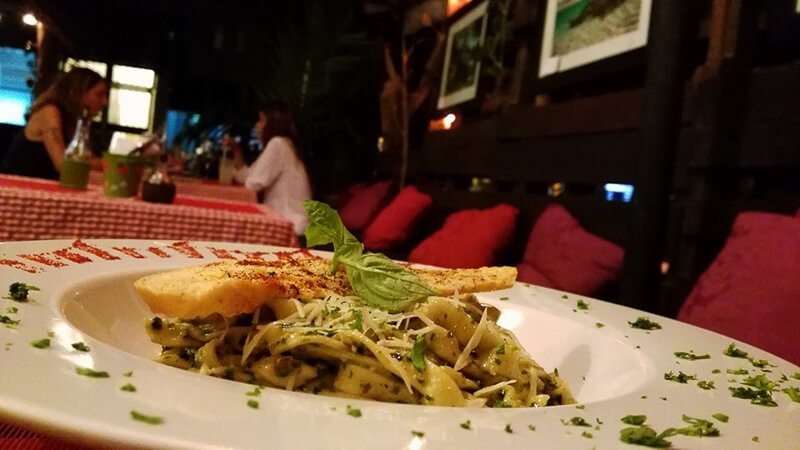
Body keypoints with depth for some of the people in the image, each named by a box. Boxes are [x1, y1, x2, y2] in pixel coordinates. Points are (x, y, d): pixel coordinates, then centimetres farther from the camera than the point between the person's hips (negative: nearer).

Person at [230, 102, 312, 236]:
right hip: (284, 220, 8)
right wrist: (236, 150, 9)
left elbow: (254, 183, -15)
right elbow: (248, 177, 17)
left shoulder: (278, 144, -13)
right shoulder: (281, 145, 16)